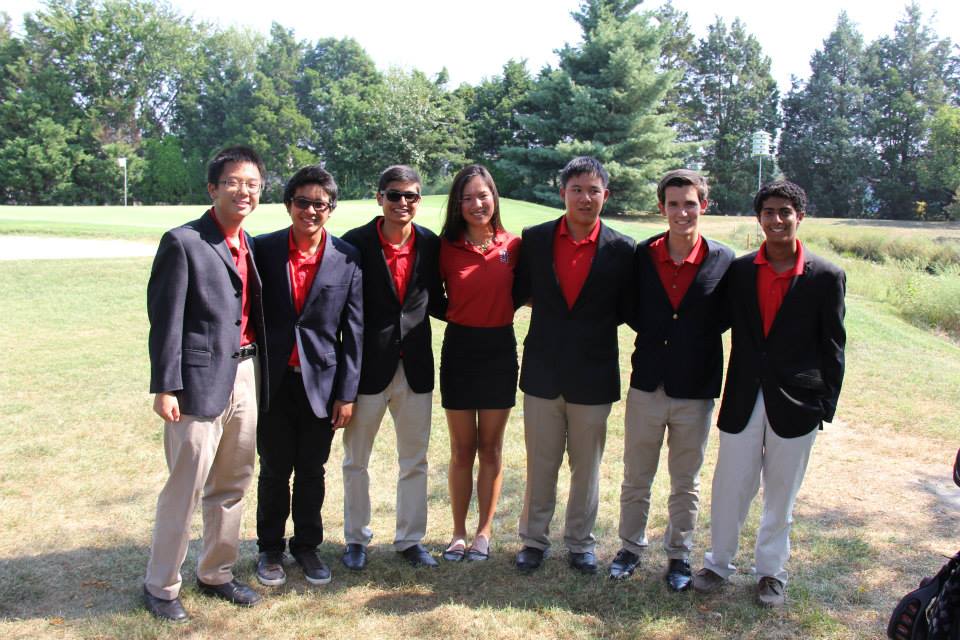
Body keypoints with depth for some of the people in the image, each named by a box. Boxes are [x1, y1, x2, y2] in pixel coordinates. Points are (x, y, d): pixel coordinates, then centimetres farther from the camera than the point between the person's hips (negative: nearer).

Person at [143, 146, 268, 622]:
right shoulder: (183, 242, -9)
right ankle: (160, 586, 20)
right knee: (186, 487, 1)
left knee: (232, 485, 15)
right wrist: (164, 387, -13)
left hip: (246, 375, 7)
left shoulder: (249, 245, 11)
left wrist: (262, 373, 9)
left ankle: (216, 574, 32)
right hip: (201, 380, -6)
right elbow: (166, 319, -11)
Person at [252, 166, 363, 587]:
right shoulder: (264, 249, -2)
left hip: (321, 382, 0)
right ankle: (270, 549, 30)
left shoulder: (347, 257, -3)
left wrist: (347, 393, -3)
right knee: (274, 470, 12)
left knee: (312, 472, 13)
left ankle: (307, 546, 31)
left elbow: (353, 330, -1)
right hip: (272, 381, 0)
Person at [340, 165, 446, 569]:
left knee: (415, 460, 13)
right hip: (368, 365, -2)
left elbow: (436, 303, 9)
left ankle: (410, 539, 29)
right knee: (356, 460, 12)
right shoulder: (355, 243, -8)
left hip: (415, 365, 3)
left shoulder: (430, 244, 0)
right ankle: (356, 539, 31)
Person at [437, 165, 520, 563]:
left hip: (499, 350, 1)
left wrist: (498, 310, -3)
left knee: (490, 448, 10)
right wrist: (462, 316, -5)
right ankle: (458, 532, 21)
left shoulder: (513, 246, -2)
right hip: (459, 349, 0)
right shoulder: (447, 248, -3)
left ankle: (484, 531, 23)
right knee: (462, 450, 8)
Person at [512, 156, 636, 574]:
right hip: (543, 372, 1)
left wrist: (590, 322, -6)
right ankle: (534, 540, 29)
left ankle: (580, 543, 31)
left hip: (593, 375, -1)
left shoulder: (621, 249, -5)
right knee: (540, 465, 12)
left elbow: (626, 311, 2)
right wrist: (554, 312, -2)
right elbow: (521, 293, 7)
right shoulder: (534, 239, -1)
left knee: (586, 466, 13)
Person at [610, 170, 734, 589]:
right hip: (646, 385, 1)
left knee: (686, 484, 14)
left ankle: (679, 554, 31)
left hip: (695, 391, -1)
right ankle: (631, 547, 33)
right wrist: (654, 336, -2)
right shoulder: (641, 255, -3)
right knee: (635, 479, 14)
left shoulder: (724, 261, -8)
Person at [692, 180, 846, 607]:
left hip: (795, 402, -1)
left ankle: (771, 569, 31)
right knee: (730, 486, 9)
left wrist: (827, 404, -1)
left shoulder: (826, 277, -4)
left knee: (781, 492, 12)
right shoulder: (739, 271, 0)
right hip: (743, 399, 1)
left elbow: (832, 346, 0)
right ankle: (719, 562, 28)